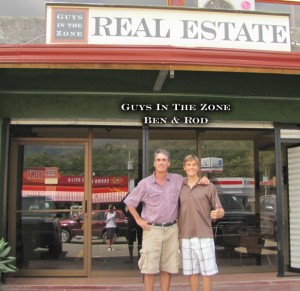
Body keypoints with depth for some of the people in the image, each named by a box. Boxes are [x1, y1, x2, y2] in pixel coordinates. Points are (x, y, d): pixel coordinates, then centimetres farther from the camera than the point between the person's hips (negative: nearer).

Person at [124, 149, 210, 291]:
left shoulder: (178, 180, 3)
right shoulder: (145, 183, -3)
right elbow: (129, 202, 5)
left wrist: (203, 179, -4)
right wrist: (139, 220, 1)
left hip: (171, 229, 3)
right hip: (152, 230, -2)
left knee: (167, 268, 10)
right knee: (149, 268, -1)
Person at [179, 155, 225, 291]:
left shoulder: (209, 187, 0)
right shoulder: (180, 187, 8)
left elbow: (221, 211, 1)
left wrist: (218, 213, -22)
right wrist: (178, 235, 8)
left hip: (204, 235, -3)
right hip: (186, 236, 3)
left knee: (206, 271, 3)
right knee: (191, 271, 10)